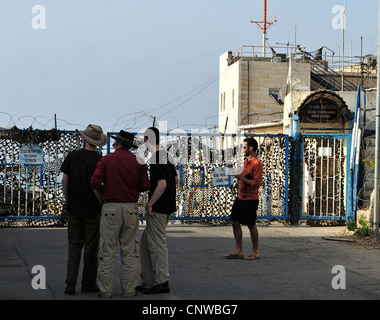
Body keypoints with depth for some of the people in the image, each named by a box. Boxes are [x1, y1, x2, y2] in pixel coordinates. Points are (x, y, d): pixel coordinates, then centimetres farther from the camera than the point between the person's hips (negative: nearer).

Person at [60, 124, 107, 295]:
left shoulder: (72, 156, 0)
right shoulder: (99, 160, -10)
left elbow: (64, 180, 4)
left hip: (74, 208, 3)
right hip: (92, 209, -3)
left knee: (74, 245, 8)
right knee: (91, 246, 6)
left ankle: (70, 283, 2)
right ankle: (88, 283, 11)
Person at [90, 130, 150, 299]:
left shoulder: (106, 159, 0)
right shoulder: (138, 161, 4)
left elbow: (95, 181, -11)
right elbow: (145, 186, -3)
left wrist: (102, 195, 7)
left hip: (110, 208, -1)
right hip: (131, 208, 2)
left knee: (107, 250, 3)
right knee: (130, 250, 7)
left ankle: (105, 290, 4)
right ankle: (129, 289, 8)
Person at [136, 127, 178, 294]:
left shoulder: (155, 160, -17)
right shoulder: (167, 156, 11)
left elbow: (162, 184, -24)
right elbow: (175, 180, 19)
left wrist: (150, 204, -17)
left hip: (158, 208, -9)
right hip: (168, 206, 9)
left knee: (157, 245, -2)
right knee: (146, 243, 15)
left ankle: (162, 282, 4)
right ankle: (148, 282, 18)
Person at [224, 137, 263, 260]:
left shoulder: (257, 164, -15)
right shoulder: (246, 161, 14)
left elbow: (257, 183, -21)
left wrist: (241, 177, -21)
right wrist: (237, 175, 11)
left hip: (250, 199, -9)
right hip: (240, 197, 9)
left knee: (251, 225, 0)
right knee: (235, 222, 8)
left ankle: (255, 252, 12)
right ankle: (239, 251, 15)